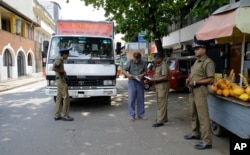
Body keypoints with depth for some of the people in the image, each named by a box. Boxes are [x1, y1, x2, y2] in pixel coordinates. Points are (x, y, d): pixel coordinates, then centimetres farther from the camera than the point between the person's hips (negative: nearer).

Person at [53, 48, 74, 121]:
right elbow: (54, 68, -27)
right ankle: (65, 115, -1)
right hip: (61, 80, -10)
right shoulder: (59, 60, -13)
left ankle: (57, 115, 14)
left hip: (61, 81, 10)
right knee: (66, 97, -6)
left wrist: (64, 73, 6)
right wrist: (62, 71, -15)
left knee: (59, 98, 10)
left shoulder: (60, 60, 17)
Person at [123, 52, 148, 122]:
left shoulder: (144, 63, -1)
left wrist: (142, 75, -15)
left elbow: (145, 71, 7)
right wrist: (128, 75, -23)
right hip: (132, 81, -2)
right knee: (131, 99, -3)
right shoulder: (130, 62, -7)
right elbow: (124, 70, -3)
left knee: (141, 99, 8)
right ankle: (132, 115, 7)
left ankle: (141, 114, 20)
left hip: (140, 82, 2)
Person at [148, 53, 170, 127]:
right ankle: (164, 118, 24)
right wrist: (151, 78, 4)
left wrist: (154, 79, -20)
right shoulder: (157, 66, 16)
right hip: (158, 85, 10)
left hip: (163, 86, -10)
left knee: (162, 103, -8)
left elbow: (165, 77, -21)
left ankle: (160, 121, -8)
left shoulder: (164, 66, -13)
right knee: (160, 103, 14)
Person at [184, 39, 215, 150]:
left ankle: (207, 141, 0)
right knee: (194, 114, 18)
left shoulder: (208, 62, -13)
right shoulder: (197, 61, 15)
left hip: (200, 91, -9)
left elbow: (211, 80, -18)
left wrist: (195, 82, -19)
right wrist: (189, 79, 5)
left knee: (203, 116, -6)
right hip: (192, 91, 9)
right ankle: (195, 133, 33)